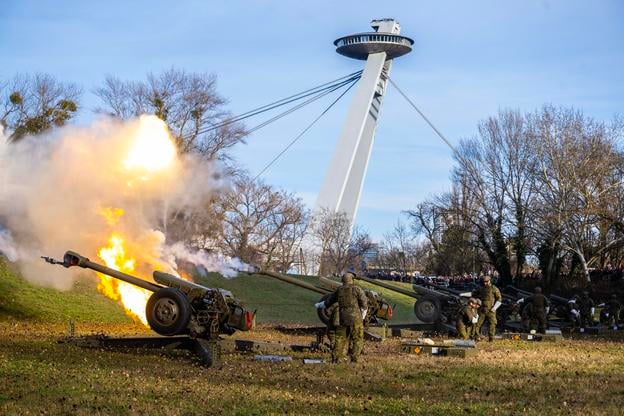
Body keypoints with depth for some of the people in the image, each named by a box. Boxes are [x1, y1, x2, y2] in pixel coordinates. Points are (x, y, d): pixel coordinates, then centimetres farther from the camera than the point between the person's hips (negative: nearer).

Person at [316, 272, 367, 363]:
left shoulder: (339, 290, 10)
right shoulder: (357, 289, -2)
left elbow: (328, 301, 22)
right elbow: (364, 304, -6)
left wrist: (319, 305, 41)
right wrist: (362, 317, 8)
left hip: (343, 318, 4)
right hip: (355, 318, -4)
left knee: (340, 338, 11)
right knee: (357, 340, 3)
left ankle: (336, 358, 9)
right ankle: (354, 359, -2)